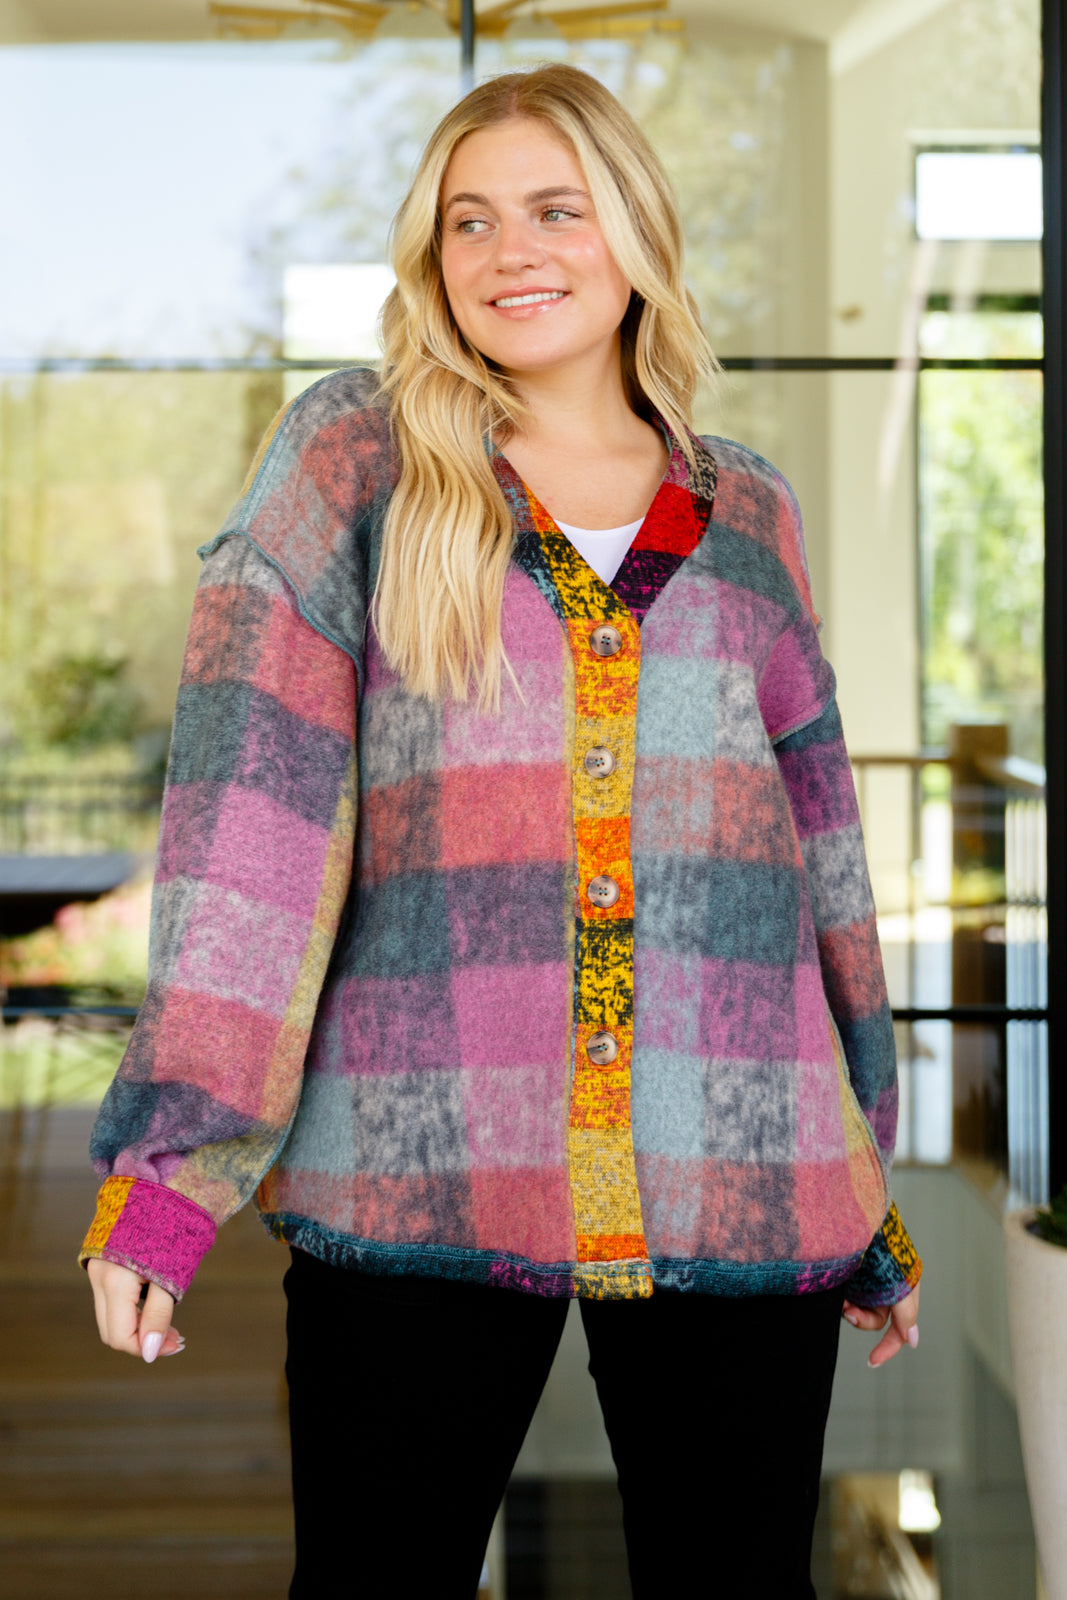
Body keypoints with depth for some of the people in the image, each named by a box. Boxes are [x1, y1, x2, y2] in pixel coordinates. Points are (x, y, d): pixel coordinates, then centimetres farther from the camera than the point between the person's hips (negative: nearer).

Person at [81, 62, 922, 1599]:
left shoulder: (747, 509, 13)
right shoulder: (350, 458, 4)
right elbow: (249, 784, -6)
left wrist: (868, 1189, 18)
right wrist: (175, 1143, -15)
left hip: (738, 1177, 2)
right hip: (420, 1173, -2)